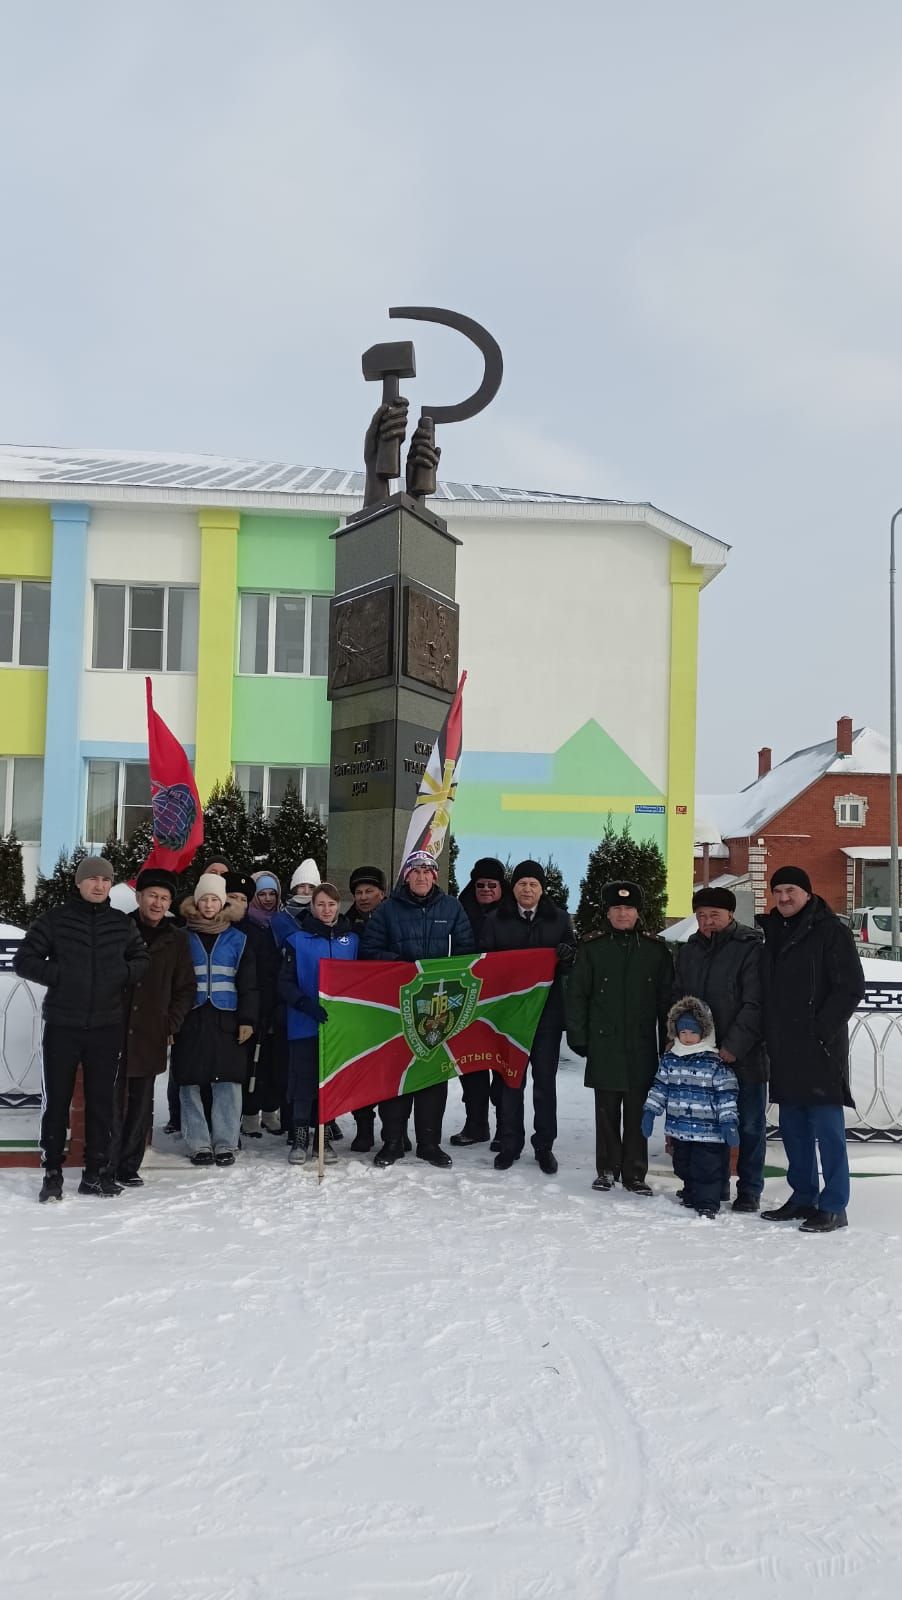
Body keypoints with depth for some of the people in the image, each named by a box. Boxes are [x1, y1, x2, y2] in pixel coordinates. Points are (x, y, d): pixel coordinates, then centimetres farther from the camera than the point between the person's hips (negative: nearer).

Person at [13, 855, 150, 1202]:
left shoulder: (122, 924, 6)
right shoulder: (54, 919, -1)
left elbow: (143, 959, 17)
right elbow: (23, 960, -1)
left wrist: (124, 973, -2)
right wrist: (59, 975, -12)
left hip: (106, 1027, 2)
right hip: (62, 1025, -2)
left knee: (101, 1100, 7)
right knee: (57, 1099, 2)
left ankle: (96, 1172, 17)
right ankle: (52, 1173, 13)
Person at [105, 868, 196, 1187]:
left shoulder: (176, 939, 8)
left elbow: (186, 987, 11)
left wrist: (171, 1026, 3)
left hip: (151, 1037, 2)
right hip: (113, 1031, -2)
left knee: (140, 1105, 6)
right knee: (111, 1101, -4)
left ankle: (129, 1167, 15)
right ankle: (107, 1167, 6)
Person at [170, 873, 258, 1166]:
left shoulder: (237, 939, 10)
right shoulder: (183, 937, 7)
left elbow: (248, 984, 8)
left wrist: (247, 1019, 0)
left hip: (226, 1020, 0)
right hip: (190, 1020, 0)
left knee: (227, 1083, -2)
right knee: (190, 1084, 0)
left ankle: (225, 1143, 5)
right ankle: (198, 1144, 9)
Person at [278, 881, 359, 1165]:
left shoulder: (352, 940, 8)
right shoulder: (297, 941, 1)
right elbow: (285, 984, -4)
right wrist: (307, 1005, -21)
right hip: (304, 1025, -2)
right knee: (304, 1082, 0)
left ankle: (326, 1137, 18)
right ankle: (300, 1138, 12)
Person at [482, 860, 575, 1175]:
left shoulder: (559, 919, 5)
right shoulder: (496, 921, 3)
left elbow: (572, 965, 7)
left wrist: (568, 956, -16)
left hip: (547, 1011, 0)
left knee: (545, 1079, 6)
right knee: (510, 1079, 6)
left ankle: (544, 1146, 16)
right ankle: (510, 1144, 16)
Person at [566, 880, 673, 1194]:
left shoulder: (655, 949, 4)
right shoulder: (592, 949, 3)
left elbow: (667, 998, 6)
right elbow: (577, 995, 4)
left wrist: (668, 1042, 2)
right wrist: (578, 1036, -2)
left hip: (642, 1046, 0)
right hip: (604, 1045, 0)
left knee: (637, 1112, 4)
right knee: (606, 1111, 7)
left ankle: (634, 1173, 14)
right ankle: (607, 1169, 19)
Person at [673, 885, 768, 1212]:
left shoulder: (750, 949, -8)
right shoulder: (688, 951, 10)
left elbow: (754, 1005, -14)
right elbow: (677, 999, 15)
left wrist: (734, 1046, -19)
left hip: (744, 1056, -5)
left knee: (749, 1124, 5)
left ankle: (749, 1190, 16)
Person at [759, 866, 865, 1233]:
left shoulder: (831, 931, -6)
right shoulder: (772, 933, 14)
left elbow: (851, 988, -10)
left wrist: (821, 1030, -14)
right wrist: (769, 1036, 10)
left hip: (819, 1048, -7)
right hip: (784, 1050, 7)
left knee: (827, 1127, -5)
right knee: (793, 1127, 11)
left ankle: (834, 1206, 1)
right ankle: (803, 1198, 21)